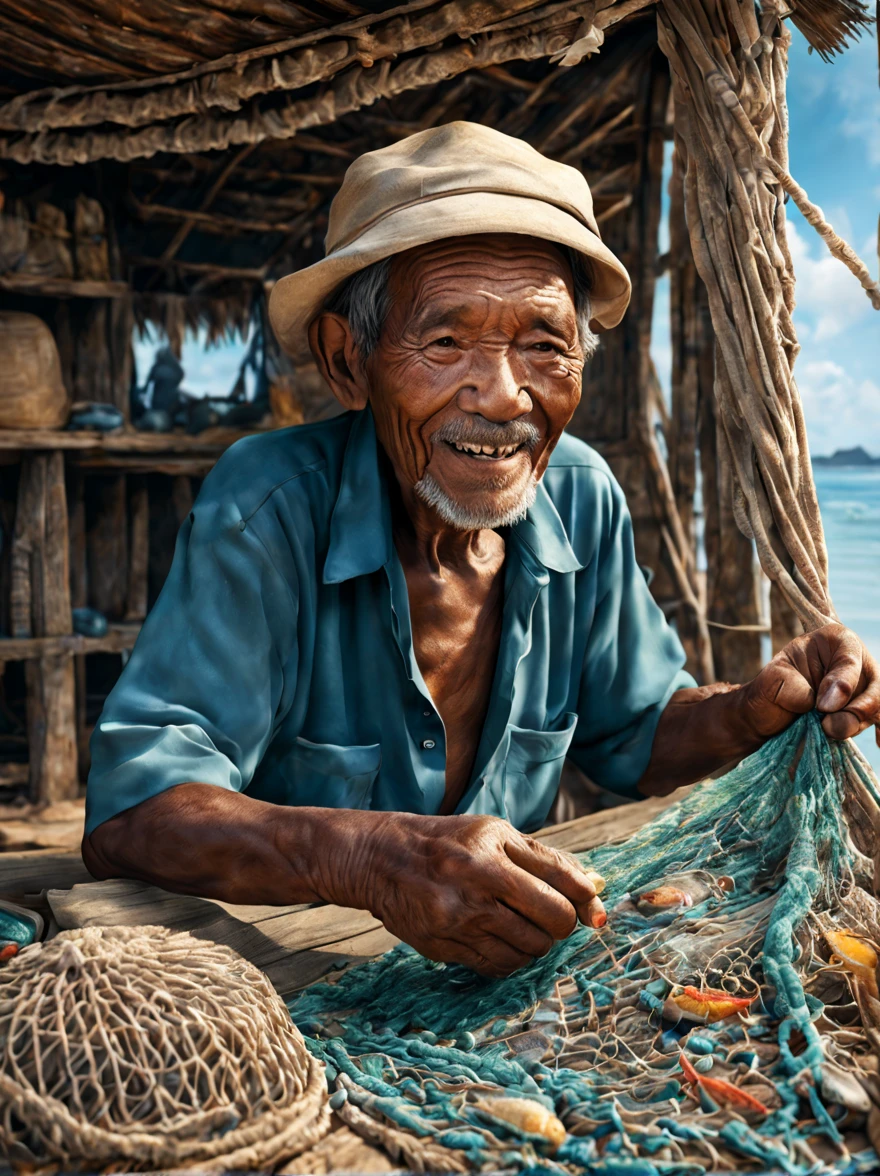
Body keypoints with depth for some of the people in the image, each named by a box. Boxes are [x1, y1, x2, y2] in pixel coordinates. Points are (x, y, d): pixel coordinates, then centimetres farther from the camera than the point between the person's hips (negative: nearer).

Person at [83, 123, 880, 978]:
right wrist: (369, 858, -44)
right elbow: (126, 812, -27)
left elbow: (631, 733, 6)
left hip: (499, 967, 3)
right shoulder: (266, 510, -22)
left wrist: (763, 709, -15)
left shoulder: (581, 500, -7)